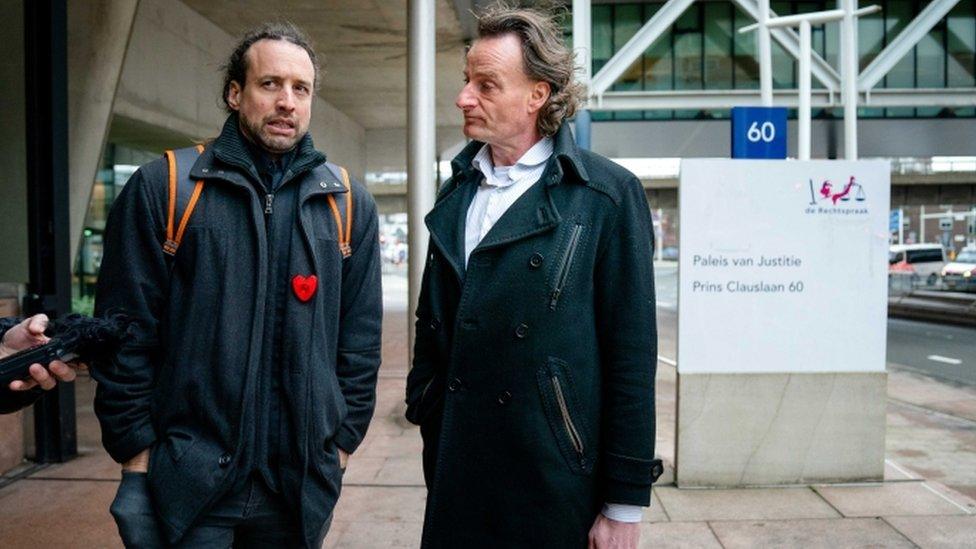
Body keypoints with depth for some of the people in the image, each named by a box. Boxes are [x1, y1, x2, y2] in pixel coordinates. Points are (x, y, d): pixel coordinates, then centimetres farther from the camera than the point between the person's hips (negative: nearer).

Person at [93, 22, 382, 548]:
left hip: (303, 484, 3)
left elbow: (359, 340, 7)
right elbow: (126, 334, -2)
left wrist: (342, 441, 5)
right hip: (187, 481, -2)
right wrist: (137, 454, -4)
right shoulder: (161, 187, -3)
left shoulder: (349, 203, 5)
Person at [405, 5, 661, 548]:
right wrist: (424, 415, 10)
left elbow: (632, 355, -11)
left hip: (555, 480, -5)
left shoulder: (607, 194, -9)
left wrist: (626, 503, -10)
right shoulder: (459, 190, 8)